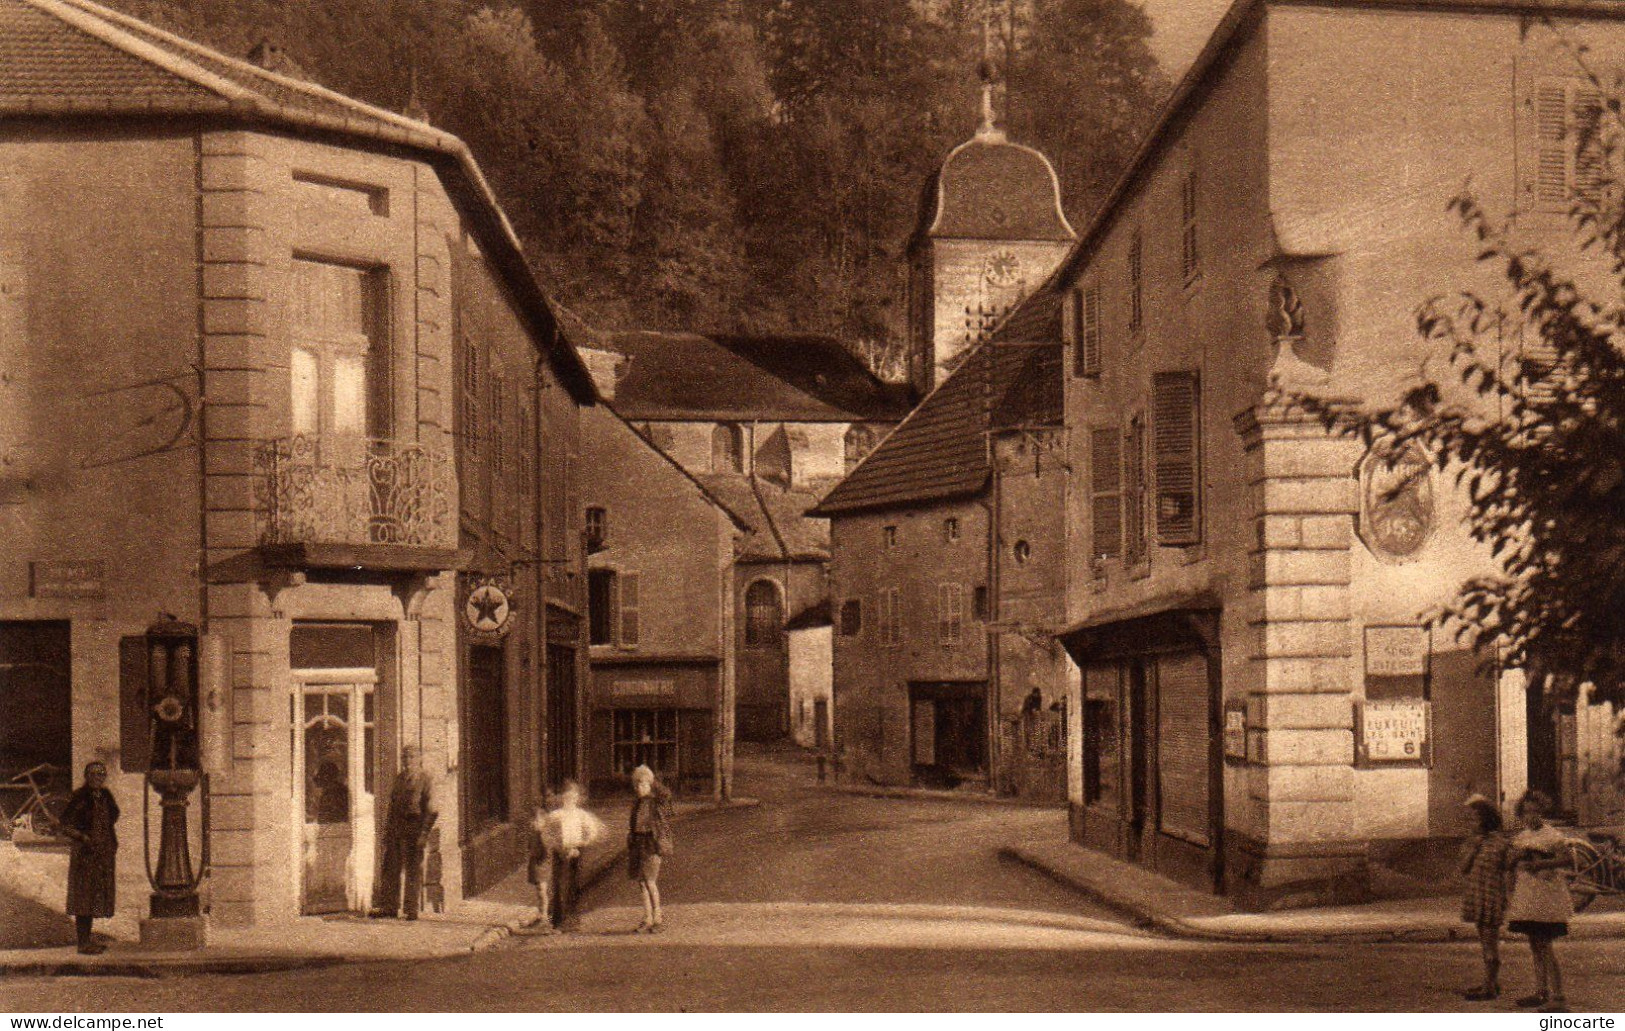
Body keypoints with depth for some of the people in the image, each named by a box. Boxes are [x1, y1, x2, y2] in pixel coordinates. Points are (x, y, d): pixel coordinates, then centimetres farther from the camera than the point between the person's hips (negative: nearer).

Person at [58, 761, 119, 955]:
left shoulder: (105, 797, 11)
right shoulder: (80, 798, -11)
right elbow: (66, 825, -13)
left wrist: (113, 846, 16)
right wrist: (84, 838, -24)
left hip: (104, 854, 8)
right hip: (85, 853, -8)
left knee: (95, 896, 12)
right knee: (84, 896, -5)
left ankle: (87, 938, 19)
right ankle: (83, 942, -2)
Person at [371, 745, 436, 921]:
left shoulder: (424, 780, -3)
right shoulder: (399, 778, 15)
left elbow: (431, 810, -7)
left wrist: (424, 833, -14)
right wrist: (387, 829, 13)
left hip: (413, 828, -6)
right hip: (395, 827, 6)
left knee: (413, 870, -2)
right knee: (391, 868, 7)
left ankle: (412, 910, 4)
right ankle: (390, 907, 15)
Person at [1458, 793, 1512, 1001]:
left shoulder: (1501, 841, -9)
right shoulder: (1472, 840, 12)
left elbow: (1509, 872, -7)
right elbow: (1464, 868, 7)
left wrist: (1504, 899, -11)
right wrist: (1474, 846, -4)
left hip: (1492, 897, -8)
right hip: (1476, 897, 8)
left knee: (1490, 942, -6)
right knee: (1484, 941, 13)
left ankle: (1490, 988, -3)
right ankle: (1492, 983, 22)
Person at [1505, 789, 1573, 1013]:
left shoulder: (1551, 835, -9)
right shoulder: (1522, 837, 15)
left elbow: (1564, 859, -23)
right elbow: (1509, 862, 17)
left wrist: (1538, 864, -29)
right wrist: (1517, 856, -4)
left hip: (1547, 896, -8)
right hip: (1526, 897, 8)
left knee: (1544, 946, -12)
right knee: (1535, 945, 13)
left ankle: (1557, 998, -12)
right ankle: (1541, 992, 21)